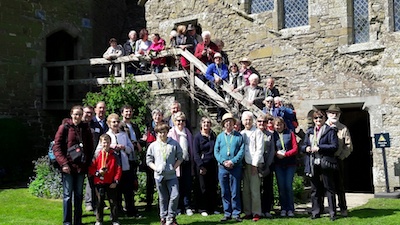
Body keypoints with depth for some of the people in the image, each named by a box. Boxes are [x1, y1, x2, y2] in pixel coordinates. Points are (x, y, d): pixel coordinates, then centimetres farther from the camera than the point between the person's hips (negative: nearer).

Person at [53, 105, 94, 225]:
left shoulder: (86, 128, 7)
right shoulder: (64, 127, -4)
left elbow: (90, 147, 12)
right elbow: (56, 147, -6)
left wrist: (88, 163, 3)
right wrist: (63, 163, -13)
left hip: (81, 166, 4)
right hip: (68, 166, -4)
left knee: (79, 195, 11)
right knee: (67, 195, 1)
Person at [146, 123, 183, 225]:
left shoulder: (174, 144, 2)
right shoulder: (153, 146, 4)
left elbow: (179, 158, 7)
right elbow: (149, 161, 8)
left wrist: (174, 167, -4)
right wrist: (156, 168, -5)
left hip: (172, 175, 0)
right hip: (159, 176, 1)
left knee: (175, 195, -8)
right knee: (163, 198, 8)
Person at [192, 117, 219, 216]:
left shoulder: (214, 136, 11)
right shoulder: (197, 137, 0)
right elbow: (196, 153, -4)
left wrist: (217, 162, 2)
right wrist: (201, 166, -13)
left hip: (213, 164, 4)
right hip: (202, 165, -4)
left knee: (213, 186, 6)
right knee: (203, 188, 0)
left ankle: (213, 207, 15)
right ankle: (203, 209, 8)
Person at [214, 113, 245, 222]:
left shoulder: (239, 136, 3)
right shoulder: (220, 136, 9)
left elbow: (242, 151, -4)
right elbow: (216, 151, 5)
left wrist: (233, 161, -15)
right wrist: (223, 162, -10)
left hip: (236, 167, -2)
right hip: (222, 167, 2)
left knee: (235, 192, 0)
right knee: (225, 192, 6)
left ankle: (236, 213, 8)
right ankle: (227, 213, 14)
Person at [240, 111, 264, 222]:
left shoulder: (257, 132, 0)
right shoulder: (241, 134, 15)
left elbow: (260, 149, -6)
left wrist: (254, 164, -11)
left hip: (255, 164, -5)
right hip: (245, 164, 5)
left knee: (254, 190, -7)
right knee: (246, 190, 5)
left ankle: (256, 213, -1)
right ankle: (247, 212, 12)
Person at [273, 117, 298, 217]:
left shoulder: (290, 133, 3)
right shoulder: (273, 135, 5)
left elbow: (295, 148, 0)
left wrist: (285, 154, -12)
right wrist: (276, 154, -14)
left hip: (290, 164, -1)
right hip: (278, 165, 1)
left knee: (289, 186, -4)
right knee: (281, 187, 1)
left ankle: (290, 209, 5)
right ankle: (283, 209, 10)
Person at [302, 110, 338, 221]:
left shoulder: (330, 131, 1)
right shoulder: (309, 132, 18)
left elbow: (334, 146, -8)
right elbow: (303, 146, 20)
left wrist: (319, 148, -15)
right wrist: (306, 148, -3)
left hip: (325, 164, -5)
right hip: (313, 165, 5)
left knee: (329, 189, 0)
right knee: (315, 190, 10)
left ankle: (332, 213, 6)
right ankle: (316, 212, 17)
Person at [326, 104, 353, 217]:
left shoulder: (343, 128, 7)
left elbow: (348, 146, 4)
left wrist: (340, 157, -7)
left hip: (338, 160, 0)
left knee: (339, 185, 6)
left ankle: (343, 208, 14)